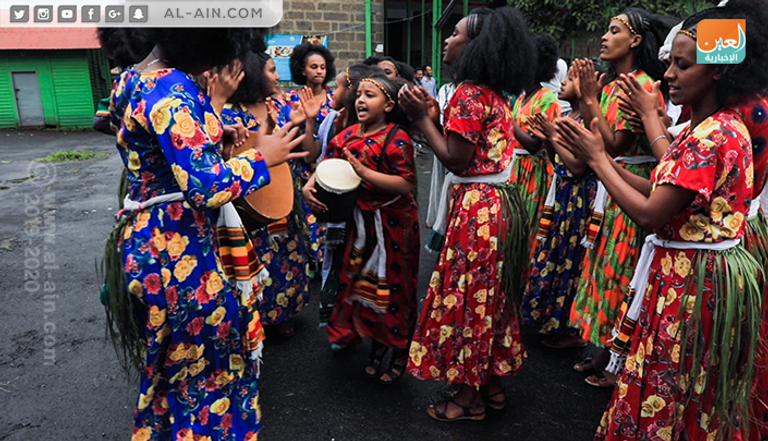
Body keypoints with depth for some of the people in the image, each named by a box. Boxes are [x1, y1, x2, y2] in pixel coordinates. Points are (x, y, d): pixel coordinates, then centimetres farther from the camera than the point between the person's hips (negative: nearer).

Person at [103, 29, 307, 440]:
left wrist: (214, 100, 18)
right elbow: (205, 186, -28)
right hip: (177, 250, -10)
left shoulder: (137, 79, 9)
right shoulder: (171, 87, -22)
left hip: (147, 240, 10)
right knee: (206, 371, 9)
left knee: (171, 365, 26)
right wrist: (262, 156, -14)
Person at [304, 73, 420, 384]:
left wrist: (364, 172, -28)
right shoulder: (349, 135, 4)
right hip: (361, 220, 6)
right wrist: (310, 185, -14)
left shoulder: (396, 138, -16)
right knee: (365, 282, 15)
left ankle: (400, 350, 27)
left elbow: (406, 184, -24)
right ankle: (377, 344, 35)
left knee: (393, 286, 6)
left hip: (393, 224, -6)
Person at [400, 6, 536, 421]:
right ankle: (493, 383, 31)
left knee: (465, 294, 2)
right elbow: (478, 148, 9)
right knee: (489, 293, 17)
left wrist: (421, 117, -12)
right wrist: (429, 112, 12)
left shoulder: (468, 94, -15)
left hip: (475, 207, -10)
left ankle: (469, 395, 16)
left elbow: (457, 161, -18)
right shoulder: (495, 94, 13)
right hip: (499, 201, 10)